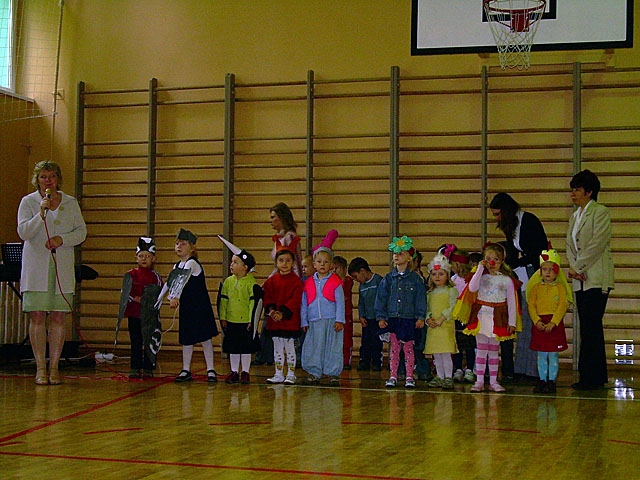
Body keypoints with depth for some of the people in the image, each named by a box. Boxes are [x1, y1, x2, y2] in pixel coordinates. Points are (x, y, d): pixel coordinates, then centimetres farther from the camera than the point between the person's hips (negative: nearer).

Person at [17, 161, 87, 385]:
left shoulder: (71, 203, 11)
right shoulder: (28, 202, 5)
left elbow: (81, 231, 8)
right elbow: (23, 232, -4)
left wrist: (63, 239, -9)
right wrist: (41, 214, -17)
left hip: (62, 267, 2)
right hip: (36, 267, -2)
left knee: (58, 318, 0)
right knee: (37, 317, -4)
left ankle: (54, 367, 6)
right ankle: (40, 368, 2)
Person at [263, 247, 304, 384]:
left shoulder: (296, 281, -5)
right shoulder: (272, 280, 9)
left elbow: (295, 300, -12)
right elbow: (267, 297, 4)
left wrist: (283, 313, -20)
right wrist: (271, 310, -14)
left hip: (290, 320, -4)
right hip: (274, 321, 4)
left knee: (289, 346, 1)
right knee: (277, 347, 11)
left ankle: (291, 374, 10)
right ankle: (278, 374, 19)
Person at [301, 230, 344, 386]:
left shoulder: (335, 281, -1)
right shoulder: (308, 282, 8)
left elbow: (340, 302, -2)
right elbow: (304, 304, 12)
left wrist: (339, 320, -8)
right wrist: (304, 321, 9)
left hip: (332, 320, -3)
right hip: (314, 322, 3)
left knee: (333, 347, 2)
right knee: (313, 347, 5)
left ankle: (333, 374, 10)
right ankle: (314, 373, 15)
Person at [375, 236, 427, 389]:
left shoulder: (415, 279, 0)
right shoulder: (388, 278, 6)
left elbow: (421, 299, 0)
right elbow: (381, 298, 8)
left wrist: (420, 317, -6)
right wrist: (381, 317, 1)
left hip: (409, 319, -2)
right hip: (392, 319, 2)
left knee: (408, 348, 3)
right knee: (394, 348, 5)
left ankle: (409, 377, 10)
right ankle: (393, 376, 12)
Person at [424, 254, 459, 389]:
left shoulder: (451, 291, -1)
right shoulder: (430, 293, 16)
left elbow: (452, 308, -9)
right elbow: (427, 309, 15)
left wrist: (441, 319, -16)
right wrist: (428, 319, -5)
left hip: (446, 326, -5)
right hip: (433, 327, 5)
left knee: (445, 352, -10)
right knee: (436, 354, 8)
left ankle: (448, 377, -3)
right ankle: (439, 377, 17)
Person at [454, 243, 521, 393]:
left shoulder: (507, 279, 3)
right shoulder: (481, 276, 3)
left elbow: (512, 302, 4)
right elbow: (472, 288, -18)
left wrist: (512, 322, 1)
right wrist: (480, 269, -14)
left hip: (498, 318, 0)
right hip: (481, 315, 0)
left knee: (493, 349, 7)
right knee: (481, 348, 0)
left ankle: (493, 381, 13)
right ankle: (479, 381, 4)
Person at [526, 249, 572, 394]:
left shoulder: (560, 288, 0)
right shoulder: (536, 287, 7)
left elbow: (562, 307, -7)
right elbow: (531, 305, 2)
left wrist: (552, 323, -17)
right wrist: (537, 321, -12)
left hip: (555, 323, -2)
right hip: (539, 324, 2)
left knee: (553, 354, 0)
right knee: (541, 355, 7)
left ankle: (551, 381, 7)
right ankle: (542, 381, 15)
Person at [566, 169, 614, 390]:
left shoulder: (601, 212, -5)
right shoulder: (574, 216, 19)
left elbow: (597, 244, -13)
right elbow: (570, 245, 14)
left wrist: (578, 267, -12)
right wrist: (573, 267, -3)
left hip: (597, 279, -8)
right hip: (581, 281, 8)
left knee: (591, 327, -9)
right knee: (589, 328, 8)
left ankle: (590, 378, -7)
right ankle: (598, 377, 15)